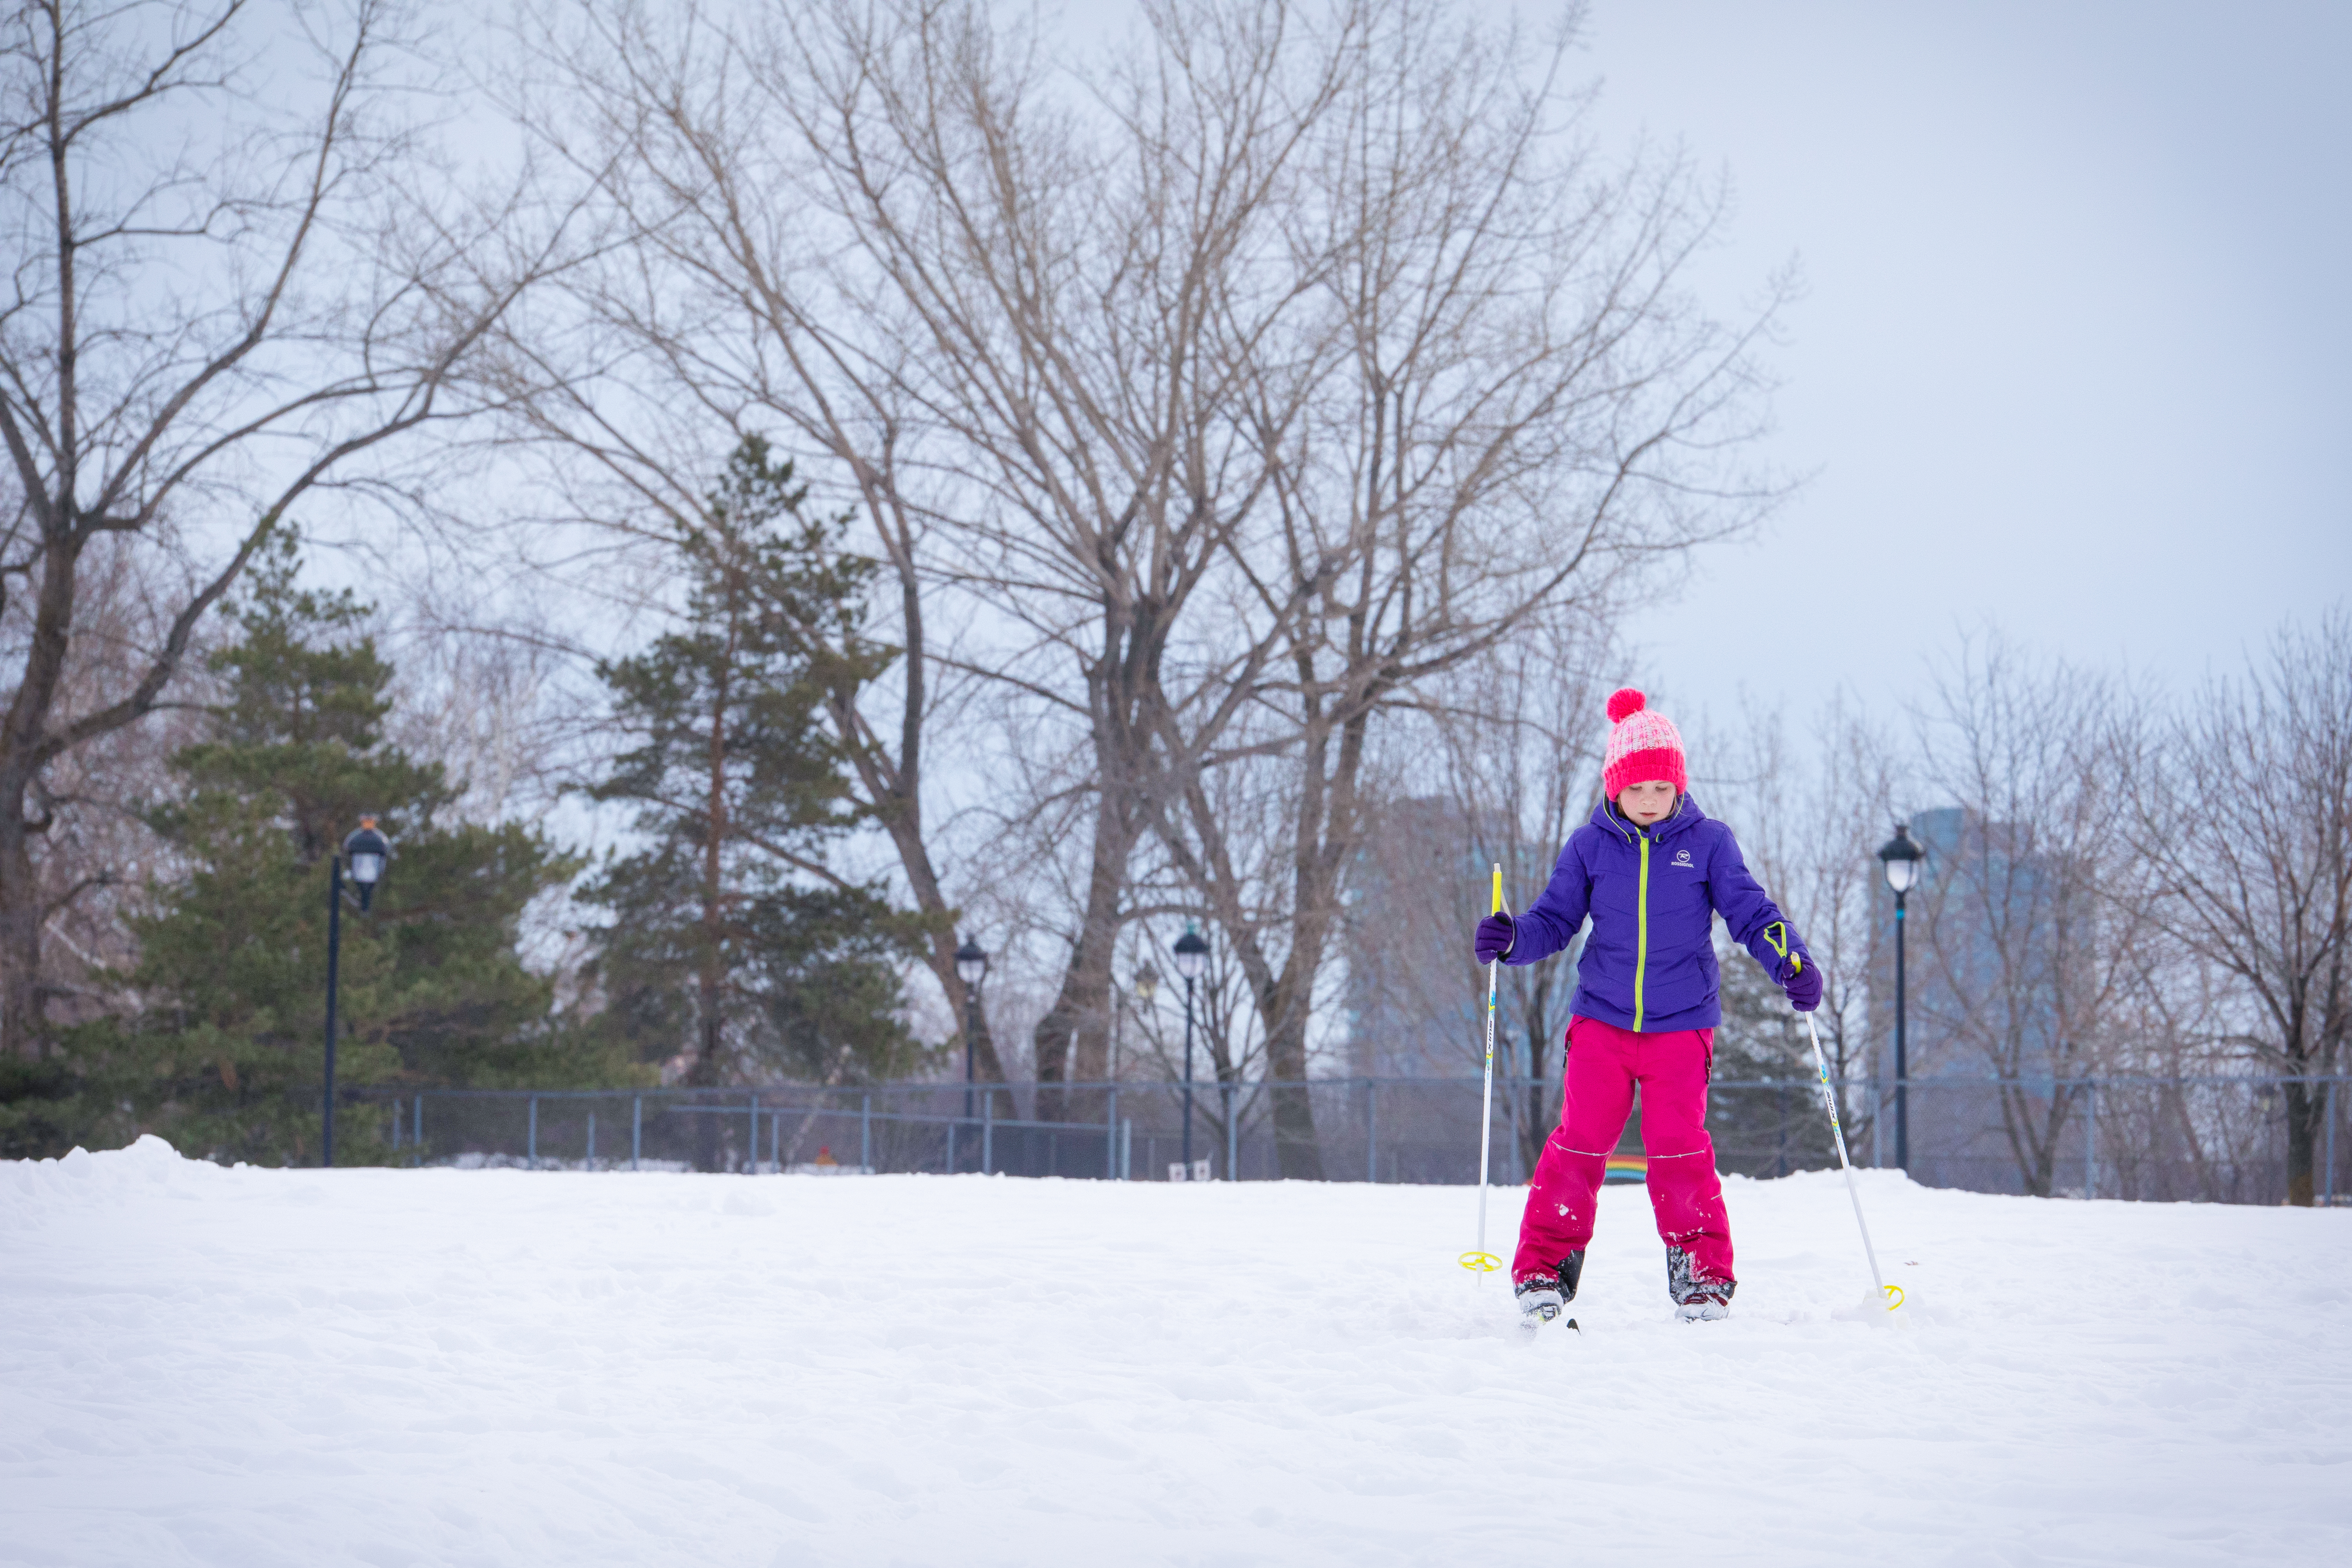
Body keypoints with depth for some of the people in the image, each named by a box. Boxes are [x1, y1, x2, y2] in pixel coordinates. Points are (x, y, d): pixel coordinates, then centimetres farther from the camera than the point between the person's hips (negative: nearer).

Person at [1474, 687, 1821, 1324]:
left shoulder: (1707, 843, 0)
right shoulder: (1590, 846, 3)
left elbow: (1750, 913, 0)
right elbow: (1555, 920, 7)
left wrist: (1792, 962, -16)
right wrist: (1511, 939, -13)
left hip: (1682, 1026, -1)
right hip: (1602, 1020, 1)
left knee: (1679, 1146, -5)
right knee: (1580, 1141, -5)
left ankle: (1702, 1273, 10)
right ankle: (1544, 1269, 4)